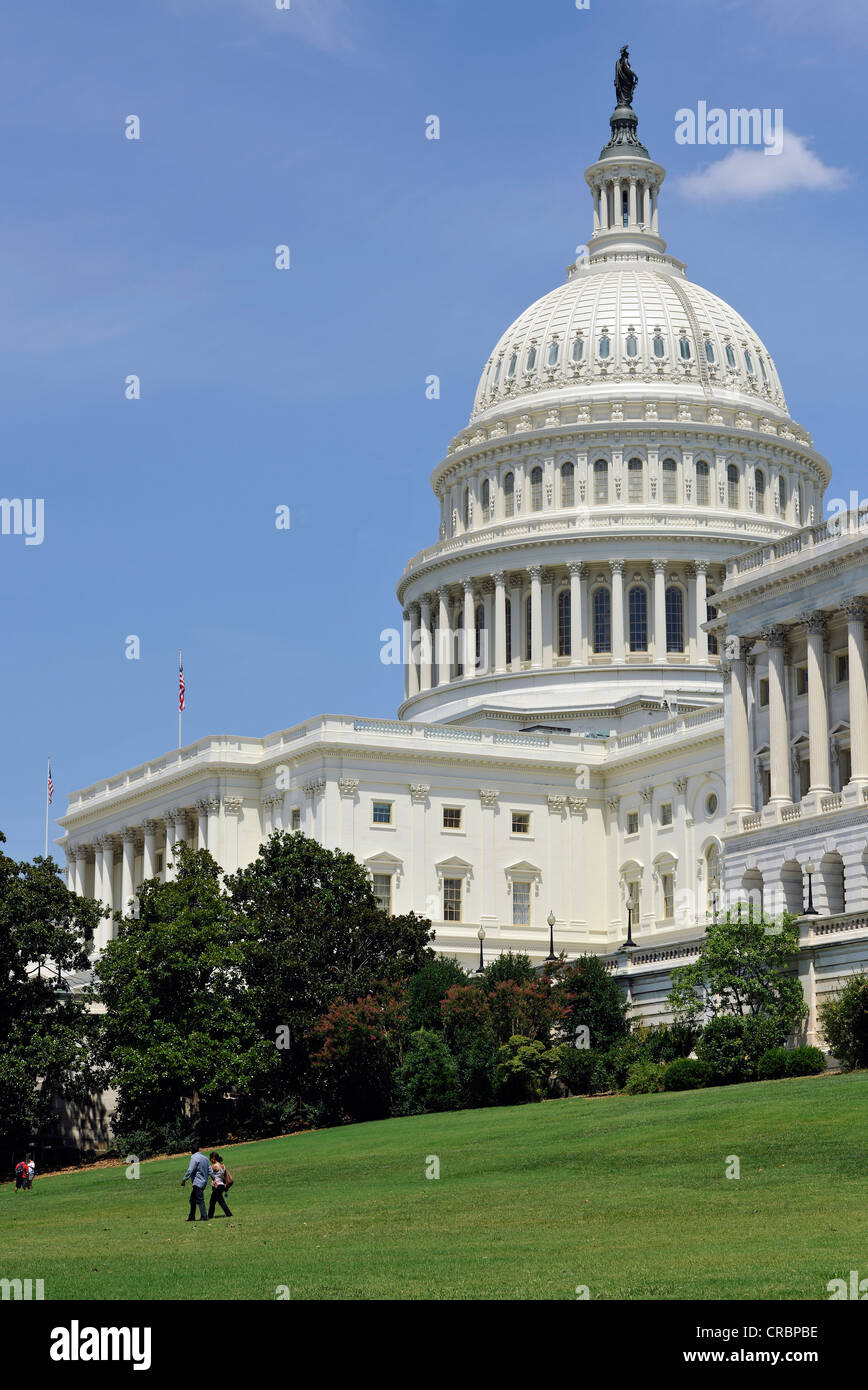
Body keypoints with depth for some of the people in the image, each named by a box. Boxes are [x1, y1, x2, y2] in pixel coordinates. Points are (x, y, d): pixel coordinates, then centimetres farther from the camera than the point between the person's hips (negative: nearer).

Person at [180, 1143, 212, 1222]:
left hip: (197, 1183, -9)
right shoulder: (204, 1158, 14)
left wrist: (184, 1179, -16)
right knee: (192, 1200, 16)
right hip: (203, 1181, 9)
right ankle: (192, 1217, 19)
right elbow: (210, 1170, 15)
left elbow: (190, 1170, -19)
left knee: (200, 1200, -6)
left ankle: (204, 1217, -6)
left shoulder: (194, 1158, -12)